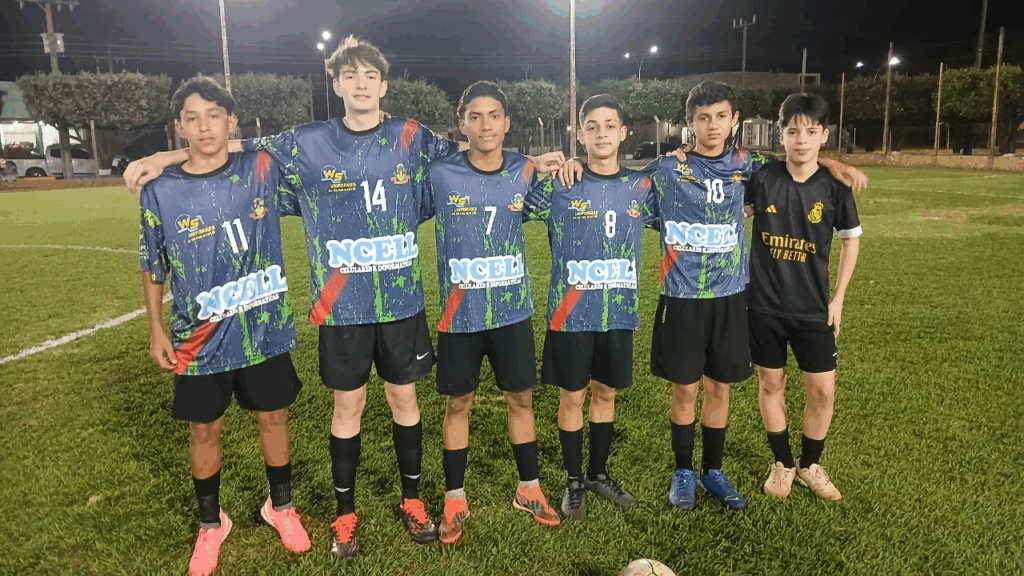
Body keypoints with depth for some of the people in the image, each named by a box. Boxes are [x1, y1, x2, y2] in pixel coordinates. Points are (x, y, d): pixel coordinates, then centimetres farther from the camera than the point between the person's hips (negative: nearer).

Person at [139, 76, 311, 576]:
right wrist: (157, 330, 4)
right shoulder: (160, 192, -4)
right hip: (199, 339, 0)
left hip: (264, 330, 0)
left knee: (273, 417, 13)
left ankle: (281, 507, 36)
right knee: (204, 430, 12)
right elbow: (152, 267, 5)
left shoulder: (262, 171, -5)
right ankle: (211, 524, 35)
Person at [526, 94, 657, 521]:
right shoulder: (558, 185, -5)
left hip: (619, 313, 3)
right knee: (573, 396, 7)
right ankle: (574, 481, 25)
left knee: (606, 393, 15)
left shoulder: (641, 187, 4)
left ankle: (599, 473, 33)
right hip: (572, 313, -3)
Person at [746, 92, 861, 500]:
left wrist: (838, 299, 4)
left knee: (822, 391, 4)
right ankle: (782, 463, 30)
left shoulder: (835, 187, -6)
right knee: (770, 384, 10)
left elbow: (851, 240, 6)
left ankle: (810, 465, 28)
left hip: (813, 309, 0)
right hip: (764, 304, 0)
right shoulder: (762, 178, -7)